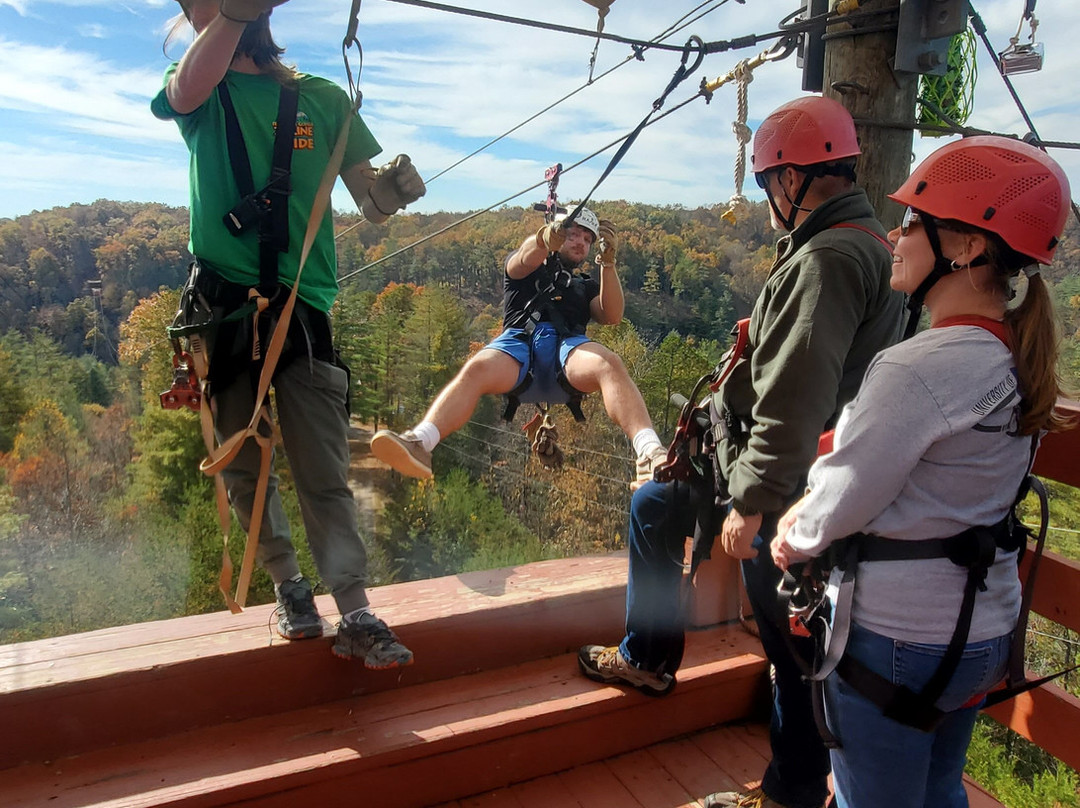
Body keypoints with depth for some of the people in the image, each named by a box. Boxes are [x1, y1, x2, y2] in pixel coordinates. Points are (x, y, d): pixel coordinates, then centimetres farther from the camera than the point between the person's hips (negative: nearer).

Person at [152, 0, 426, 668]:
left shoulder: (324, 99, 11)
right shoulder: (199, 92, 12)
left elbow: (371, 201, 7)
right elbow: (186, 92, -14)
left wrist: (394, 186, -16)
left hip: (303, 306, -1)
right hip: (220, 305, 2)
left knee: (324, 472, -6)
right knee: (242, 465, 7)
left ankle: (356, 616, -2)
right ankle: (288, 583, 26)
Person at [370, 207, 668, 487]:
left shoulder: (587, 286, 36)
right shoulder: (528, 270, 30)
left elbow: (612, 316, 14)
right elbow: (527, 258, 3)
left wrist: (607, 261, -2)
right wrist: (546, 237, -23)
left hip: (568, 345, 1)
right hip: (519, 338, -1)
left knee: (610, 364, -34)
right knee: (477, 369, -35)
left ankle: (649, 454, -54)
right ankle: (419, 443, -55)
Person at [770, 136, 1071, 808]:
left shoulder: (917, 369, -28)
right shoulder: (1017, 359, 0)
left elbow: (840, 507, -19)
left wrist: (793, 538, 1)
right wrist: (810, 511, 7)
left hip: (896, 639, -8)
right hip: (988, 629, 9)